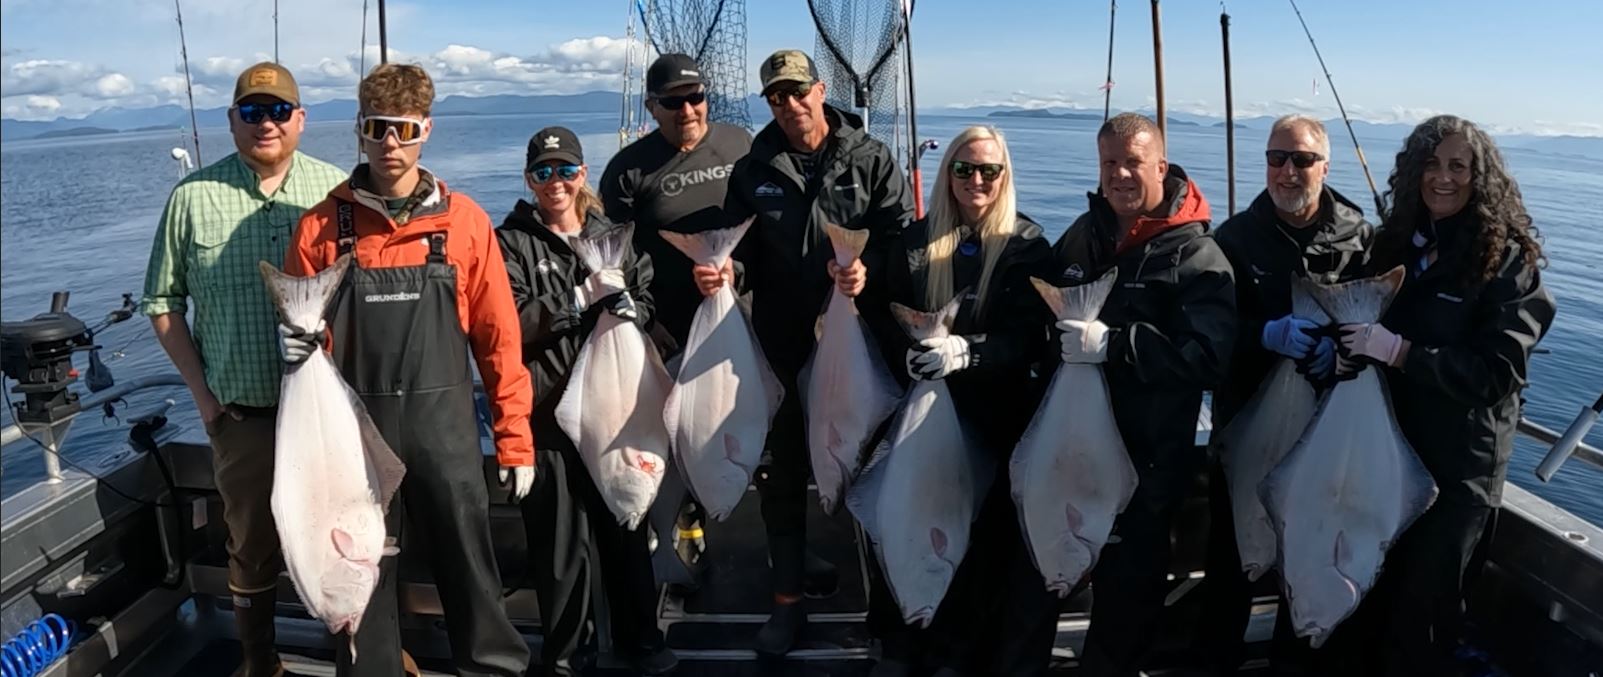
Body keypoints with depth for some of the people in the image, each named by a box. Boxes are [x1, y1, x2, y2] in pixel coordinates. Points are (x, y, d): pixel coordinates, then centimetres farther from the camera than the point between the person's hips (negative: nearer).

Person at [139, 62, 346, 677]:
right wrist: (200, 388, 1)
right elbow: (163, 300, 7)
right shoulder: (193, 197, 0)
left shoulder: (335, 189, -1)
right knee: (252, 545, 14)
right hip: (242, 413, 1)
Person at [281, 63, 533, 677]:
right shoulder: (322, 226, 1)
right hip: (357, 424, 1)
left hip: (444, 425, -1)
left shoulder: (463, 220, -2)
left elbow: (497, 334, 0)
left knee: (467, 562, 9)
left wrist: (515, 435, -1)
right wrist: (295, 342, -14)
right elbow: (299, 327, 10)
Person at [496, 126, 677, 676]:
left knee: (626, 525, 12)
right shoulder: (511, 242, 0)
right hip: (549, 410, -3)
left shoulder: (611, 235, 12)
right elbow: (508, 323, -13)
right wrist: (582, 298, -17)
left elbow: (647, 299, 12)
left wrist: (627, 311, -9)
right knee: (561, 537, 4)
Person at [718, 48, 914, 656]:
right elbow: (741, 252, 6)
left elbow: (903, 234, -5)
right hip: (784, 343, 1)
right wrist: (724, 271, -17)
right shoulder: (752, 171, 6)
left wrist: (868, 268, -24)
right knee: (784, 469, 7)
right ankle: (788, 600, 19)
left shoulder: (870, 159, 1)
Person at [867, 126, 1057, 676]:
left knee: (984, 527, -10)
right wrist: (908, 358, -15)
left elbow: (1029, 339, -9)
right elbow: (890, 324, 6)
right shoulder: (914, 241, 9)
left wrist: (964, 351, -26)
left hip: (997, 409, -2)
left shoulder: (1027, 244, 1)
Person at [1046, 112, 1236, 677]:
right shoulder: (1086, 232, 9)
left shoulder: (1196, 255, -8)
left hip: (1149, 454, -5)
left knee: (1129, 578, 7)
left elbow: (1210, 356, -21)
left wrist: (1112, 345, -26)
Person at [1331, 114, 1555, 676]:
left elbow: (1498, 371, -18)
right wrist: (1351, 350, -4)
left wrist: (1399, 351, -25)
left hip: (1459, 465, -4)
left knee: (1424, 603, 6)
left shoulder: (1508, 259, -9)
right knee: (1373, 587, 14)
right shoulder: (1398, 241, 5)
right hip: (1389, 445, 4)